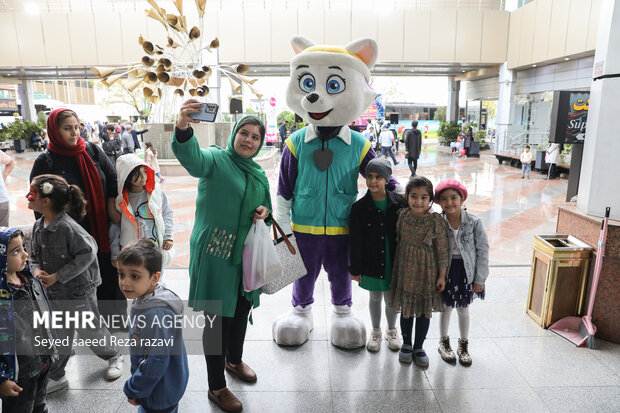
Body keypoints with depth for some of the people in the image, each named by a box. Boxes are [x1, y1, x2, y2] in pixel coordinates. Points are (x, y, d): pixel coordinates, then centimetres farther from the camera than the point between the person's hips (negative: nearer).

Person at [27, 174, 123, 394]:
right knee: (59, 337, 19)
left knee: (90, 330, 12)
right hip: (54, 294, 7)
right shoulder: (38, 226, 1)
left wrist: (58, 276, -20)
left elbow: (87, 253, -24)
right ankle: (55, 377, 35)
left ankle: (113, 356, 37)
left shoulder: (67, 226, -24)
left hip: (79, 291, -7)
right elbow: (34, 254, 12)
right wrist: (37, 269, -10)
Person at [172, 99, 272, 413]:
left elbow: (265, 207, 23)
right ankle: (216, 387, 21)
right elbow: (191, 156, -32)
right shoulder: (216, 159, -9)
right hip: (215, 251, -6)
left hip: (246, 252, 7)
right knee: (218, 316, 3)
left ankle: (234, 360, 46)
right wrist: (183, 127, -52)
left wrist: (264, 212, -2)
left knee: (242, 309, 20)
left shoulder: (259, 174, 12)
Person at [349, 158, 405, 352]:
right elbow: (355, 241, -6)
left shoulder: (399, 203, -8)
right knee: (375, 298, 17)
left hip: (394, 264, 0)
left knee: (391, 299, 14)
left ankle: (392, 331, 41)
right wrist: (355, 268, -5)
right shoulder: (360, 207, -9)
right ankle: (376, 332, 40)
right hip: (371, 264, 0)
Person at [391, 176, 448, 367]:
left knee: (424, 310, 13)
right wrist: (396, 267, 9)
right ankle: (406, 344, 35)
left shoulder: (435, 220, -15)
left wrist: (442, 275, -6)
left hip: (427, 272, -2)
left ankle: (419, 347, 32)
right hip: (405, 270, 2)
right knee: (406, 308, 15)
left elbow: (442, 249, -9)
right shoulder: (402, 215, -7)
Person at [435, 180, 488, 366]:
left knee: (463, 309, 16)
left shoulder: (474, 222, -14)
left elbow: (483, 251, -8)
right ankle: (444, 342, 38)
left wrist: (479, 279, -6)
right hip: (446, 272, 0)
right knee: (446, 308, 15)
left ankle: (463, 345, 38)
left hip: (466, 273, 0)